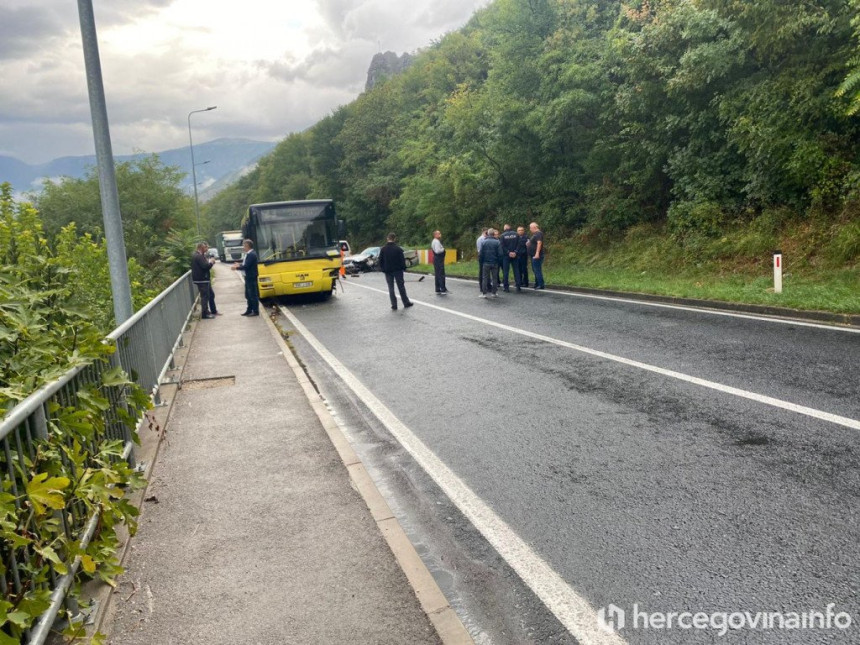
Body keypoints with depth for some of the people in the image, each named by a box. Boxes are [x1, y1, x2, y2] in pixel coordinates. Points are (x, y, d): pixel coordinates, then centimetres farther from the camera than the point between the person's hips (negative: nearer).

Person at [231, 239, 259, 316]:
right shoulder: (249, 254, 12)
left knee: (253, 295, -4)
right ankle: (249, 310, 24)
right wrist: (239, 264, 5)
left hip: (251, 277, -10)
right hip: (249, 277, 10)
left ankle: (255, 311, 2)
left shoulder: (251, 254, -19)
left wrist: (237, 268, -12)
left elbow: (246, 266, -22)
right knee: (248, 295, 16)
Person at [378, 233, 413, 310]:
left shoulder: (383, 249, -3)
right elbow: (402, 260, -8)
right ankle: (406, 302, 16)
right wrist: (403, 268, 3)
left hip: (388, 271, 1)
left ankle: (394, 305, 3)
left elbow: (380, 261, 1)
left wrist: (382, 269, 10)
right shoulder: (398, 249, -10)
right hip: (398, 270, -1)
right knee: (401, 287, 9)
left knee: (391, 288, 6)